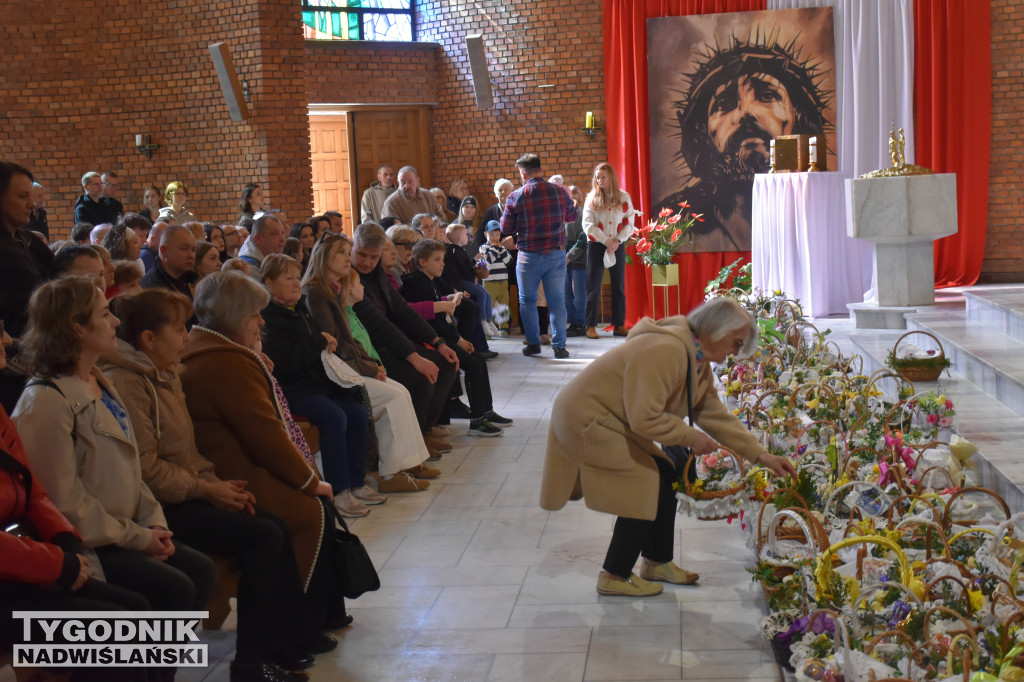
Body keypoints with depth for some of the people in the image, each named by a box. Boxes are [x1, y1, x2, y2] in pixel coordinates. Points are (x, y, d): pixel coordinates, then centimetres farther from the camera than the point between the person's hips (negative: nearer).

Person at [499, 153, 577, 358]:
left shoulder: (516, 197, -8)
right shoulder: (560, 192, 0)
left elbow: (506, 229, -1)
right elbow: (572, 216, 17)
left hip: (529, 256, -2)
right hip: (557, 254, 2)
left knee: (527, 300, 13)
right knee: (557, 301, 6)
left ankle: (533, 343, 15)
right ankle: (559, 346, 4)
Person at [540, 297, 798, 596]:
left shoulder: (698, 362, 6)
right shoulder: (665, 351, -28)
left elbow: (716, 415, 9)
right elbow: (645, 417, -30)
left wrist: (762, 455, 3)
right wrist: (690, 437, -17)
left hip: (614, 421, 10)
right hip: (586, 420, -10)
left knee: (666, 478, 10)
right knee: (648, 486, -9)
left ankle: (657, 563, 24)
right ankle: (615, 577, 3)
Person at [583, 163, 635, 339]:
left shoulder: (623, 197, 4)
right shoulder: (592, 198, 0)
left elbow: (629, 223, 2)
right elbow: (588, 225, -7)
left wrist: (617, 241, -13)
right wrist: (606, 241, -16)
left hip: (617, 246, 2)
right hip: (596, 246, -1)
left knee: (619, 287, 4)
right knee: (594, 287, -1)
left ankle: (619, 326, 11)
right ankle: (591, 326, 3)